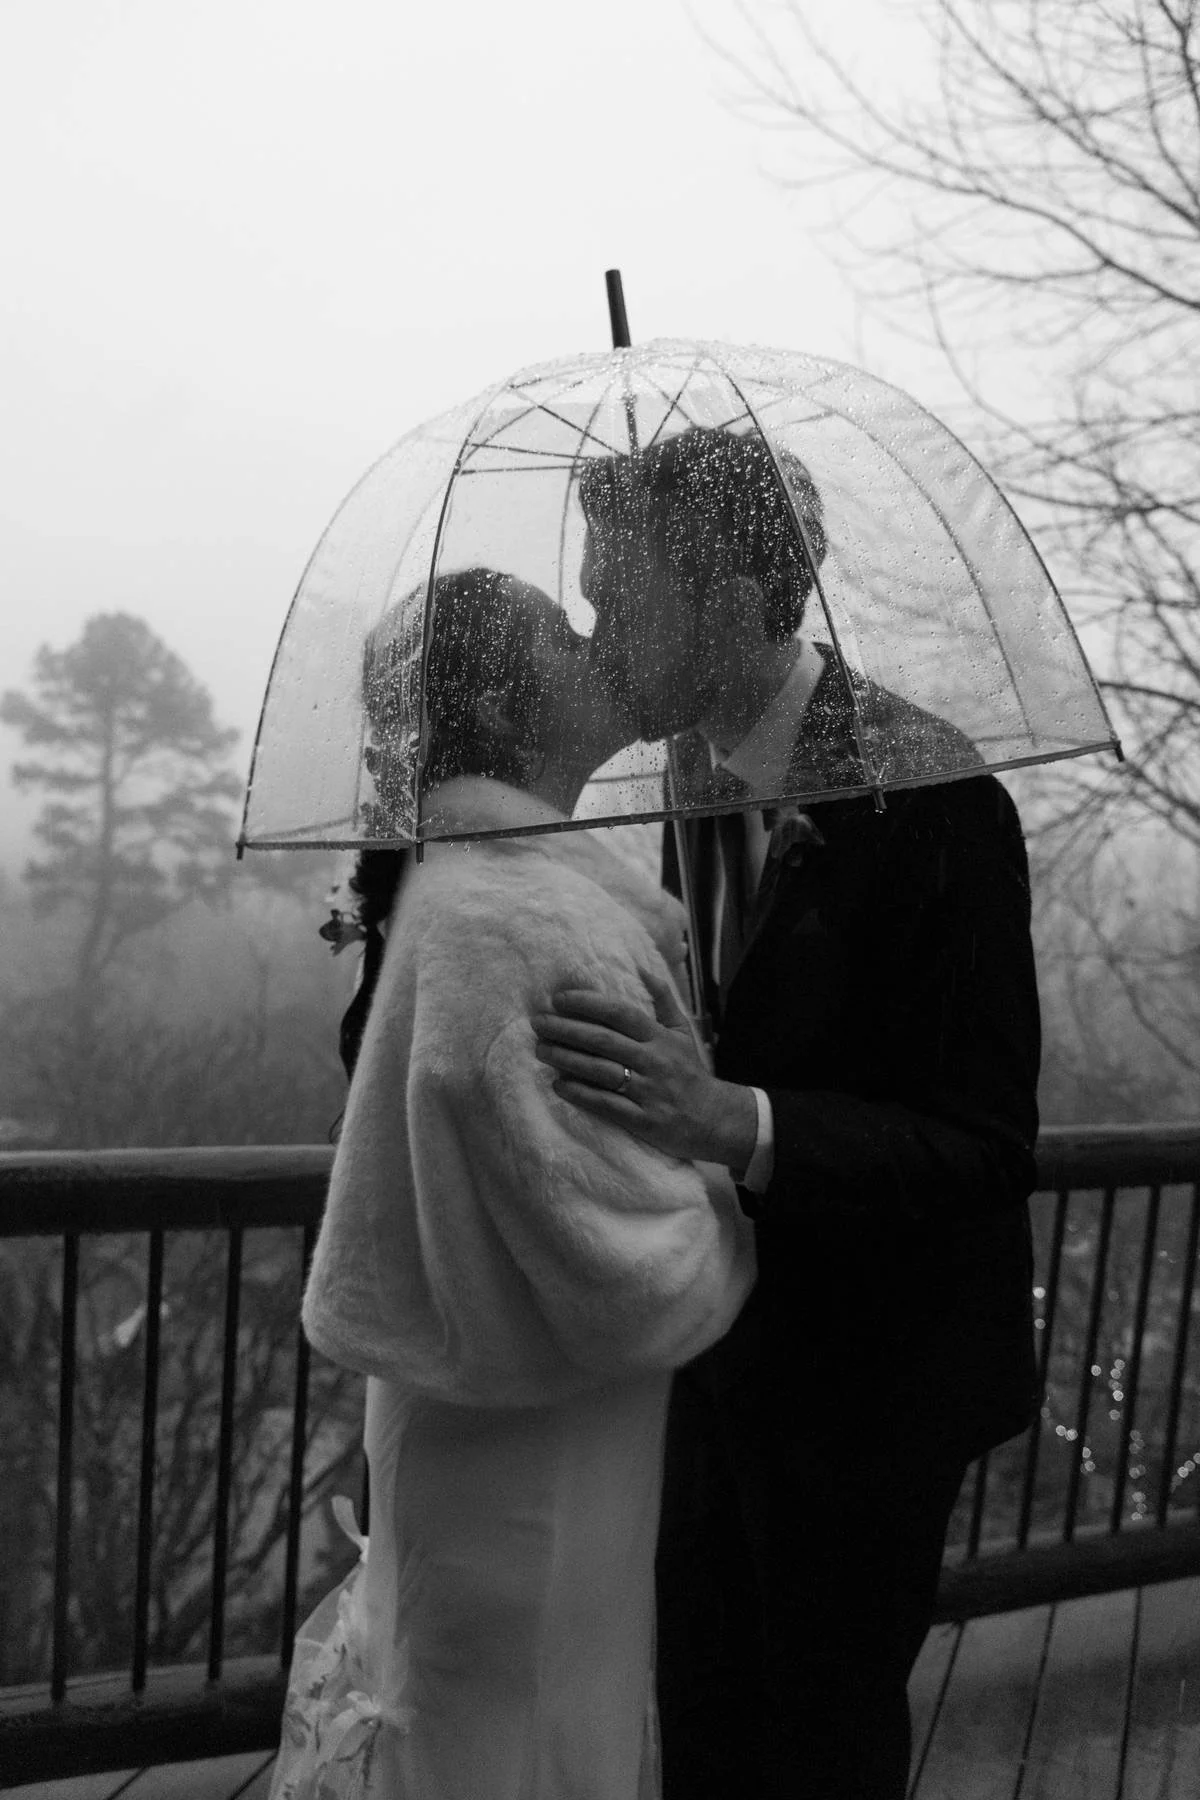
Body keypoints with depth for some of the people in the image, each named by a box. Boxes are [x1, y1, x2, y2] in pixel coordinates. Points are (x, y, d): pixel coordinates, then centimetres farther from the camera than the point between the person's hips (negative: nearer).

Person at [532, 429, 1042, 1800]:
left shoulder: (932, 804, -25)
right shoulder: (703, 775, -2)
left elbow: (987, 1147, -26)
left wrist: (732, 1121, -39)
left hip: (870, 1374, -6)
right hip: (729, 1340, 6)